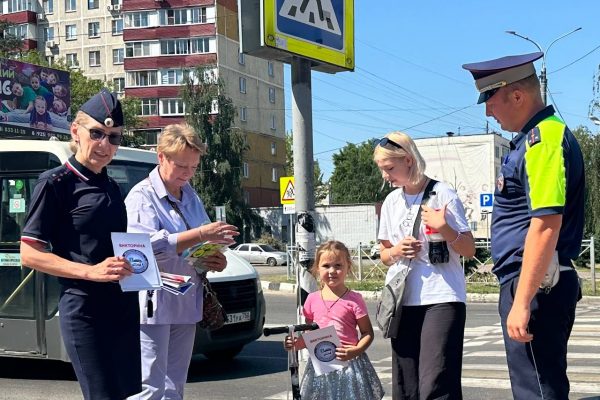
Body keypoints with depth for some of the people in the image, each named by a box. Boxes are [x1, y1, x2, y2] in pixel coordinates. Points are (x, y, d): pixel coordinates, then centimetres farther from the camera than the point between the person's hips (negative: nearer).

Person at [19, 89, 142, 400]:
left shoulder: (110, 187, 16)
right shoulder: (56, 183, -7)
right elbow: (29, 254, -12)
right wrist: (91, 271, -23)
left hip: (124, 307, 8)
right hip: (84, 311, -8)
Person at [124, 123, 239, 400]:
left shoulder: (191, 197, 15)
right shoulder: (142, 196, -7)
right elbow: (146, 246, -22)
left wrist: (216, 261, 0)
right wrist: (200, 234, -25)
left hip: (186, 304, 7)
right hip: (153, 304, -7)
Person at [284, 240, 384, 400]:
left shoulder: (354, 300, -6)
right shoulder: (312, 299, 5)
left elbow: (367, 333, -2)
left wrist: (355, 350, -19)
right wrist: (295, 344, -4)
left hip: (347, 362, -3)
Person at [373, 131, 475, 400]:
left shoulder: (442, 194, -4)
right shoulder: (391, 202, 12)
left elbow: (469, 250, -3)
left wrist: (444, 229, -20)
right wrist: (396, 251, -3)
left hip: (441, 299, -5)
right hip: (403, 300, 6)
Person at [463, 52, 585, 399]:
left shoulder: (544, 139, -16)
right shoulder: (535, 136, 16)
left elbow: (547, 225, -24)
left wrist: (522, 302, -25)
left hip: (535, 285, -11)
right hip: (533, 283, 11)